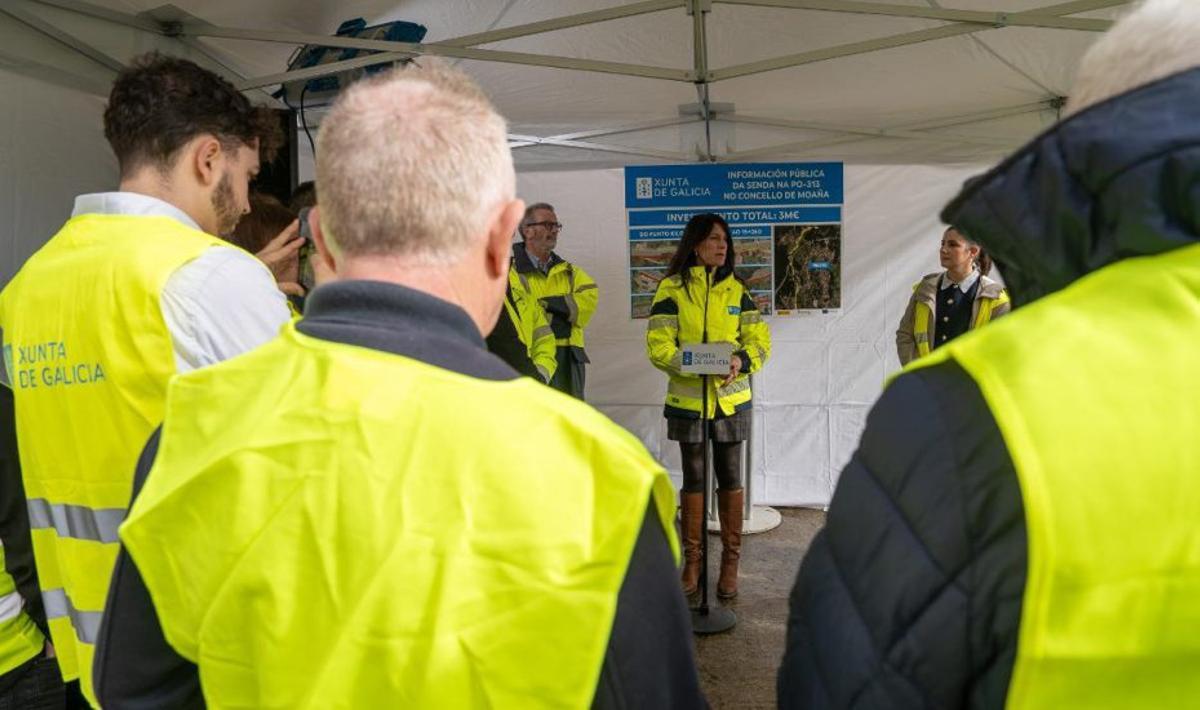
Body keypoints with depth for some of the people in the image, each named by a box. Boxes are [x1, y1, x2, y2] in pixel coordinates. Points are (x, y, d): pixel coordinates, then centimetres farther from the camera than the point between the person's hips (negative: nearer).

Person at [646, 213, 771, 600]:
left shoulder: (736, 289, 7)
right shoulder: (673, 288, -2)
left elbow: (760, 341, 5)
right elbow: (658, 344, -8)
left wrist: (740, 359, -16)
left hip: (731, 399, 2)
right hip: (688, 399, -2)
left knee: (729, 477, 6)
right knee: (693, 479, 7)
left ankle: (730, 562, 19)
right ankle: (692, 561, 21)